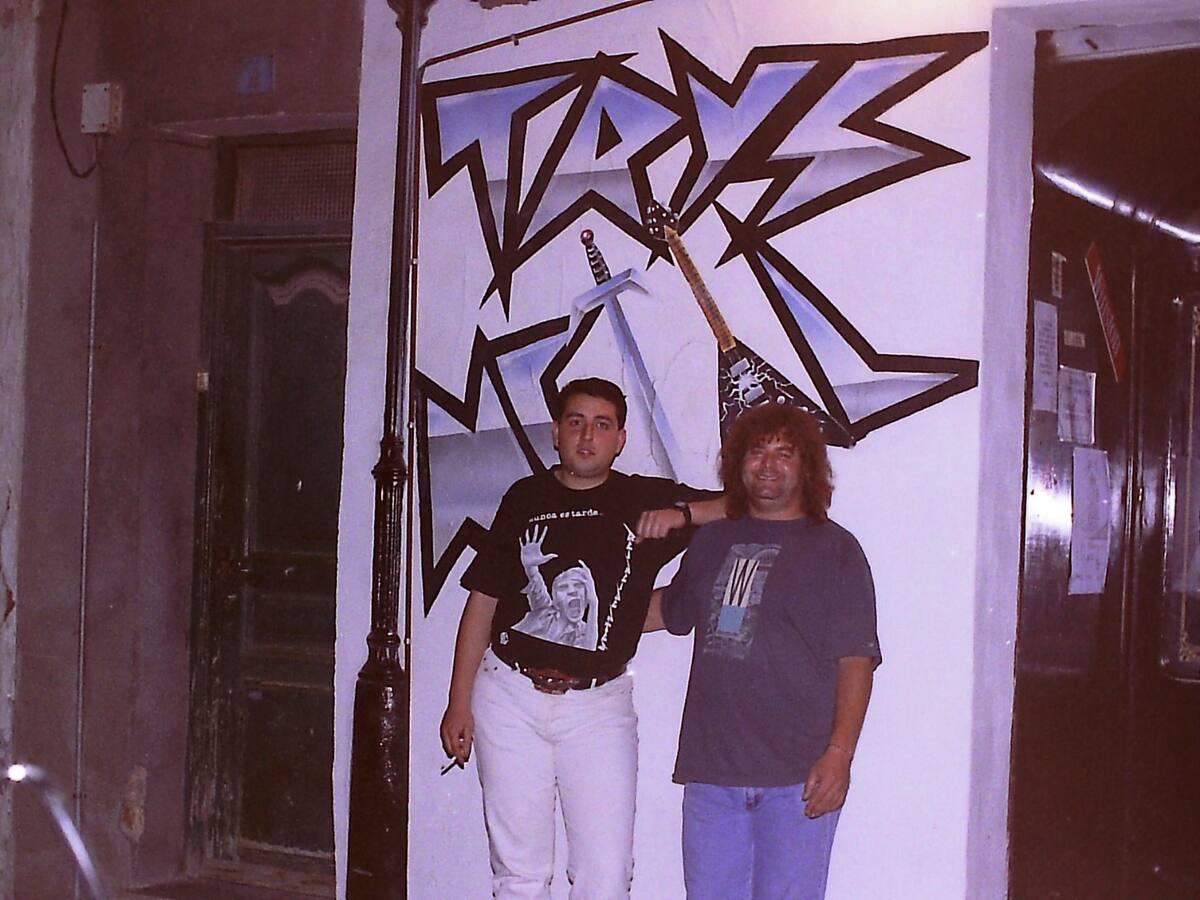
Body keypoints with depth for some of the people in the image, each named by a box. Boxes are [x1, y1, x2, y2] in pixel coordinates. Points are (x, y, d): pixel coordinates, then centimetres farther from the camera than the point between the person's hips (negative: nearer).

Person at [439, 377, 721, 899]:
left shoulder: (648, 501, 4)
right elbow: (483, 601, 10)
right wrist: (459, 702, 7)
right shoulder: (525, 498, 8)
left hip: (598, 704, -1)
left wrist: (682, 514, -15)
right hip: (510, 697, 1)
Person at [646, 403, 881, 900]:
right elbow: (670, 609, 35)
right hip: (710, 770, 4)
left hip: (798, 778, -4)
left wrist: (839, 754, -14)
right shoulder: (710, 542, 16)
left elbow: (856, 662, -4)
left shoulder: (834, 549, 2)